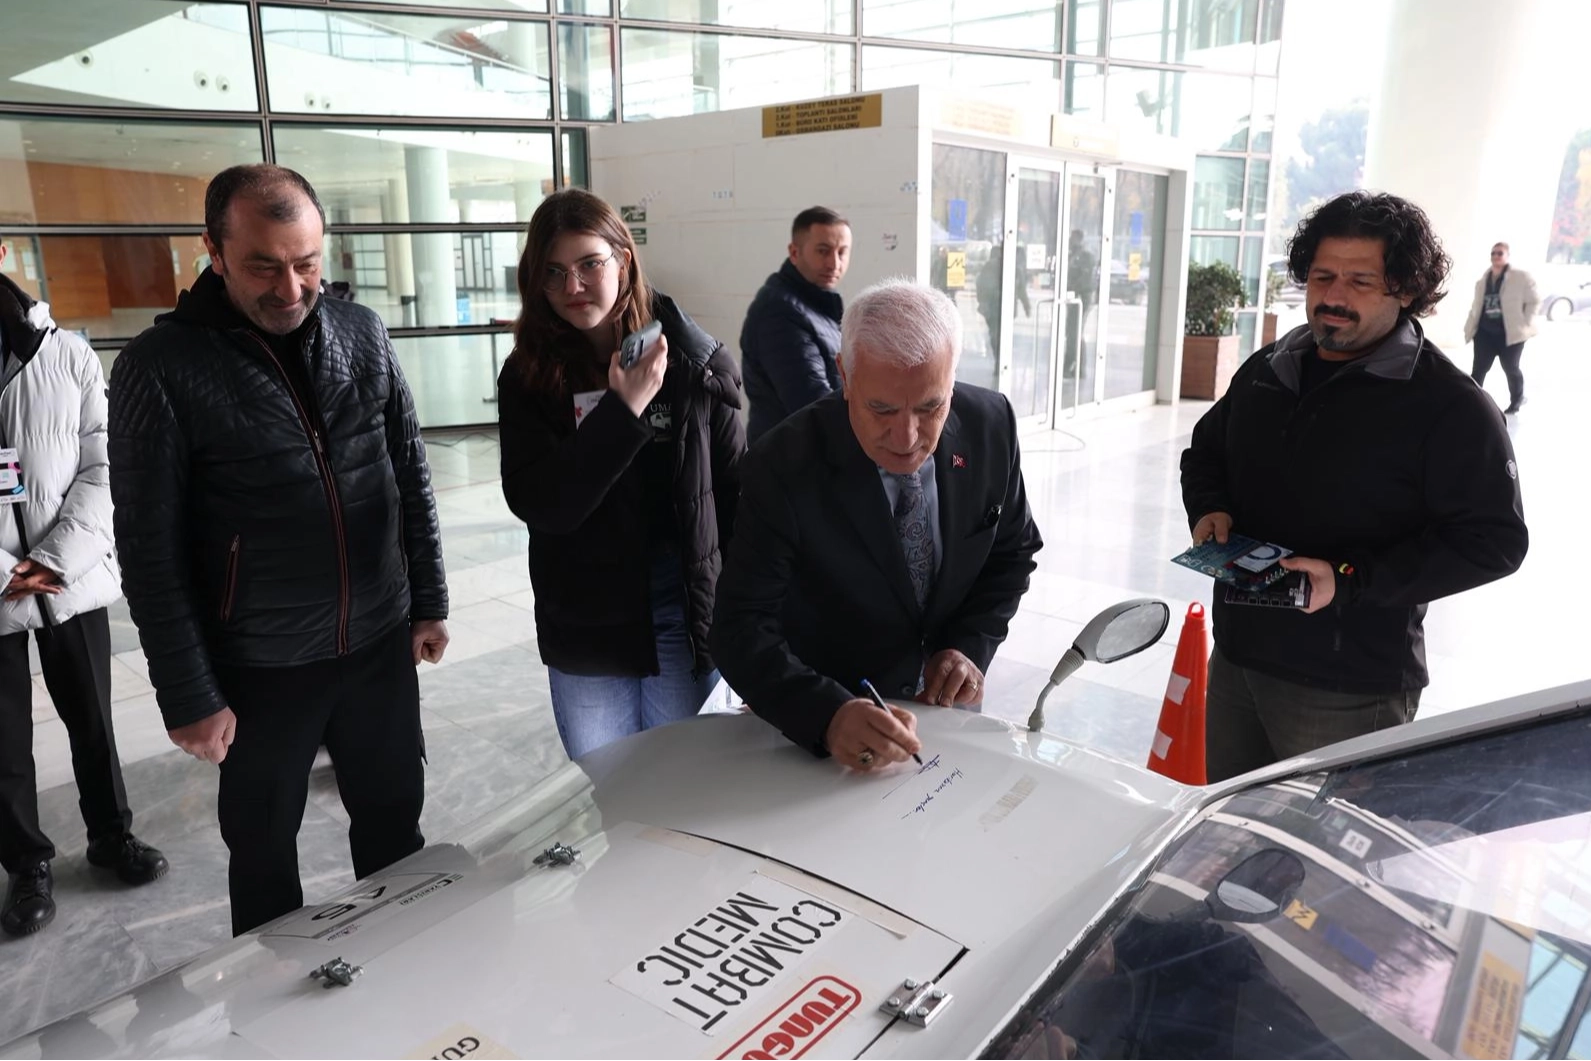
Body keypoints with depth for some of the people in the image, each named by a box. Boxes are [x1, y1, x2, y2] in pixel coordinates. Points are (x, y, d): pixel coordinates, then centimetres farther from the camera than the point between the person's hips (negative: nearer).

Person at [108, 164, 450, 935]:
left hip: (380, 645, 3)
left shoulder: (362, 334, -1)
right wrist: (188, 696, -10)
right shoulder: (162, 367, -12)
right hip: (260, 668, -3)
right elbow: (151, 549, -10)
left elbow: (411, 474, 6)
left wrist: (428, 602, 6)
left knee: (395, 822, 18)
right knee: (264, 851, 16)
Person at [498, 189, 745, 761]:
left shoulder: (695, 360, -7)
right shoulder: (529, 376, -5)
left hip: (685, 619, -1)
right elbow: (540, 505, -15)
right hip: (583, 628, 1)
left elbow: (738, 494, -3)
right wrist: (624, 408, -24)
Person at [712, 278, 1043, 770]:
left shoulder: (990, 425, -12)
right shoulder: (783, 467, -23)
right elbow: (741, 630, -23)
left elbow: (1012, 550, 3)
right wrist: (827, 715, -38)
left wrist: (971, 646, -11)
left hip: (943, 700, 3)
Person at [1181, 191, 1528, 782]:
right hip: (1236, 656, 6)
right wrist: (1210, 508, -1)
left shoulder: (1451, 407, -13)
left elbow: (1492, 540, -15)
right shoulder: (1267, 370, 8)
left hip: (1349, 692, -6)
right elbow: (1206, 450, 22)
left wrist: (1350, 578, -25)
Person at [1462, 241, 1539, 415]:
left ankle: (1516, 401, 34)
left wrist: (1525, 323, -9)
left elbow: (1534, 300, -6)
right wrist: (1470, 327, 9)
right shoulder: (1483, 280, 8)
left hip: (1511, 333, -4)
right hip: (1485, 332, 4)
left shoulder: (1521, 277, -8)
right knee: (1479, 369, 1)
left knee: (1511, 368, 12)